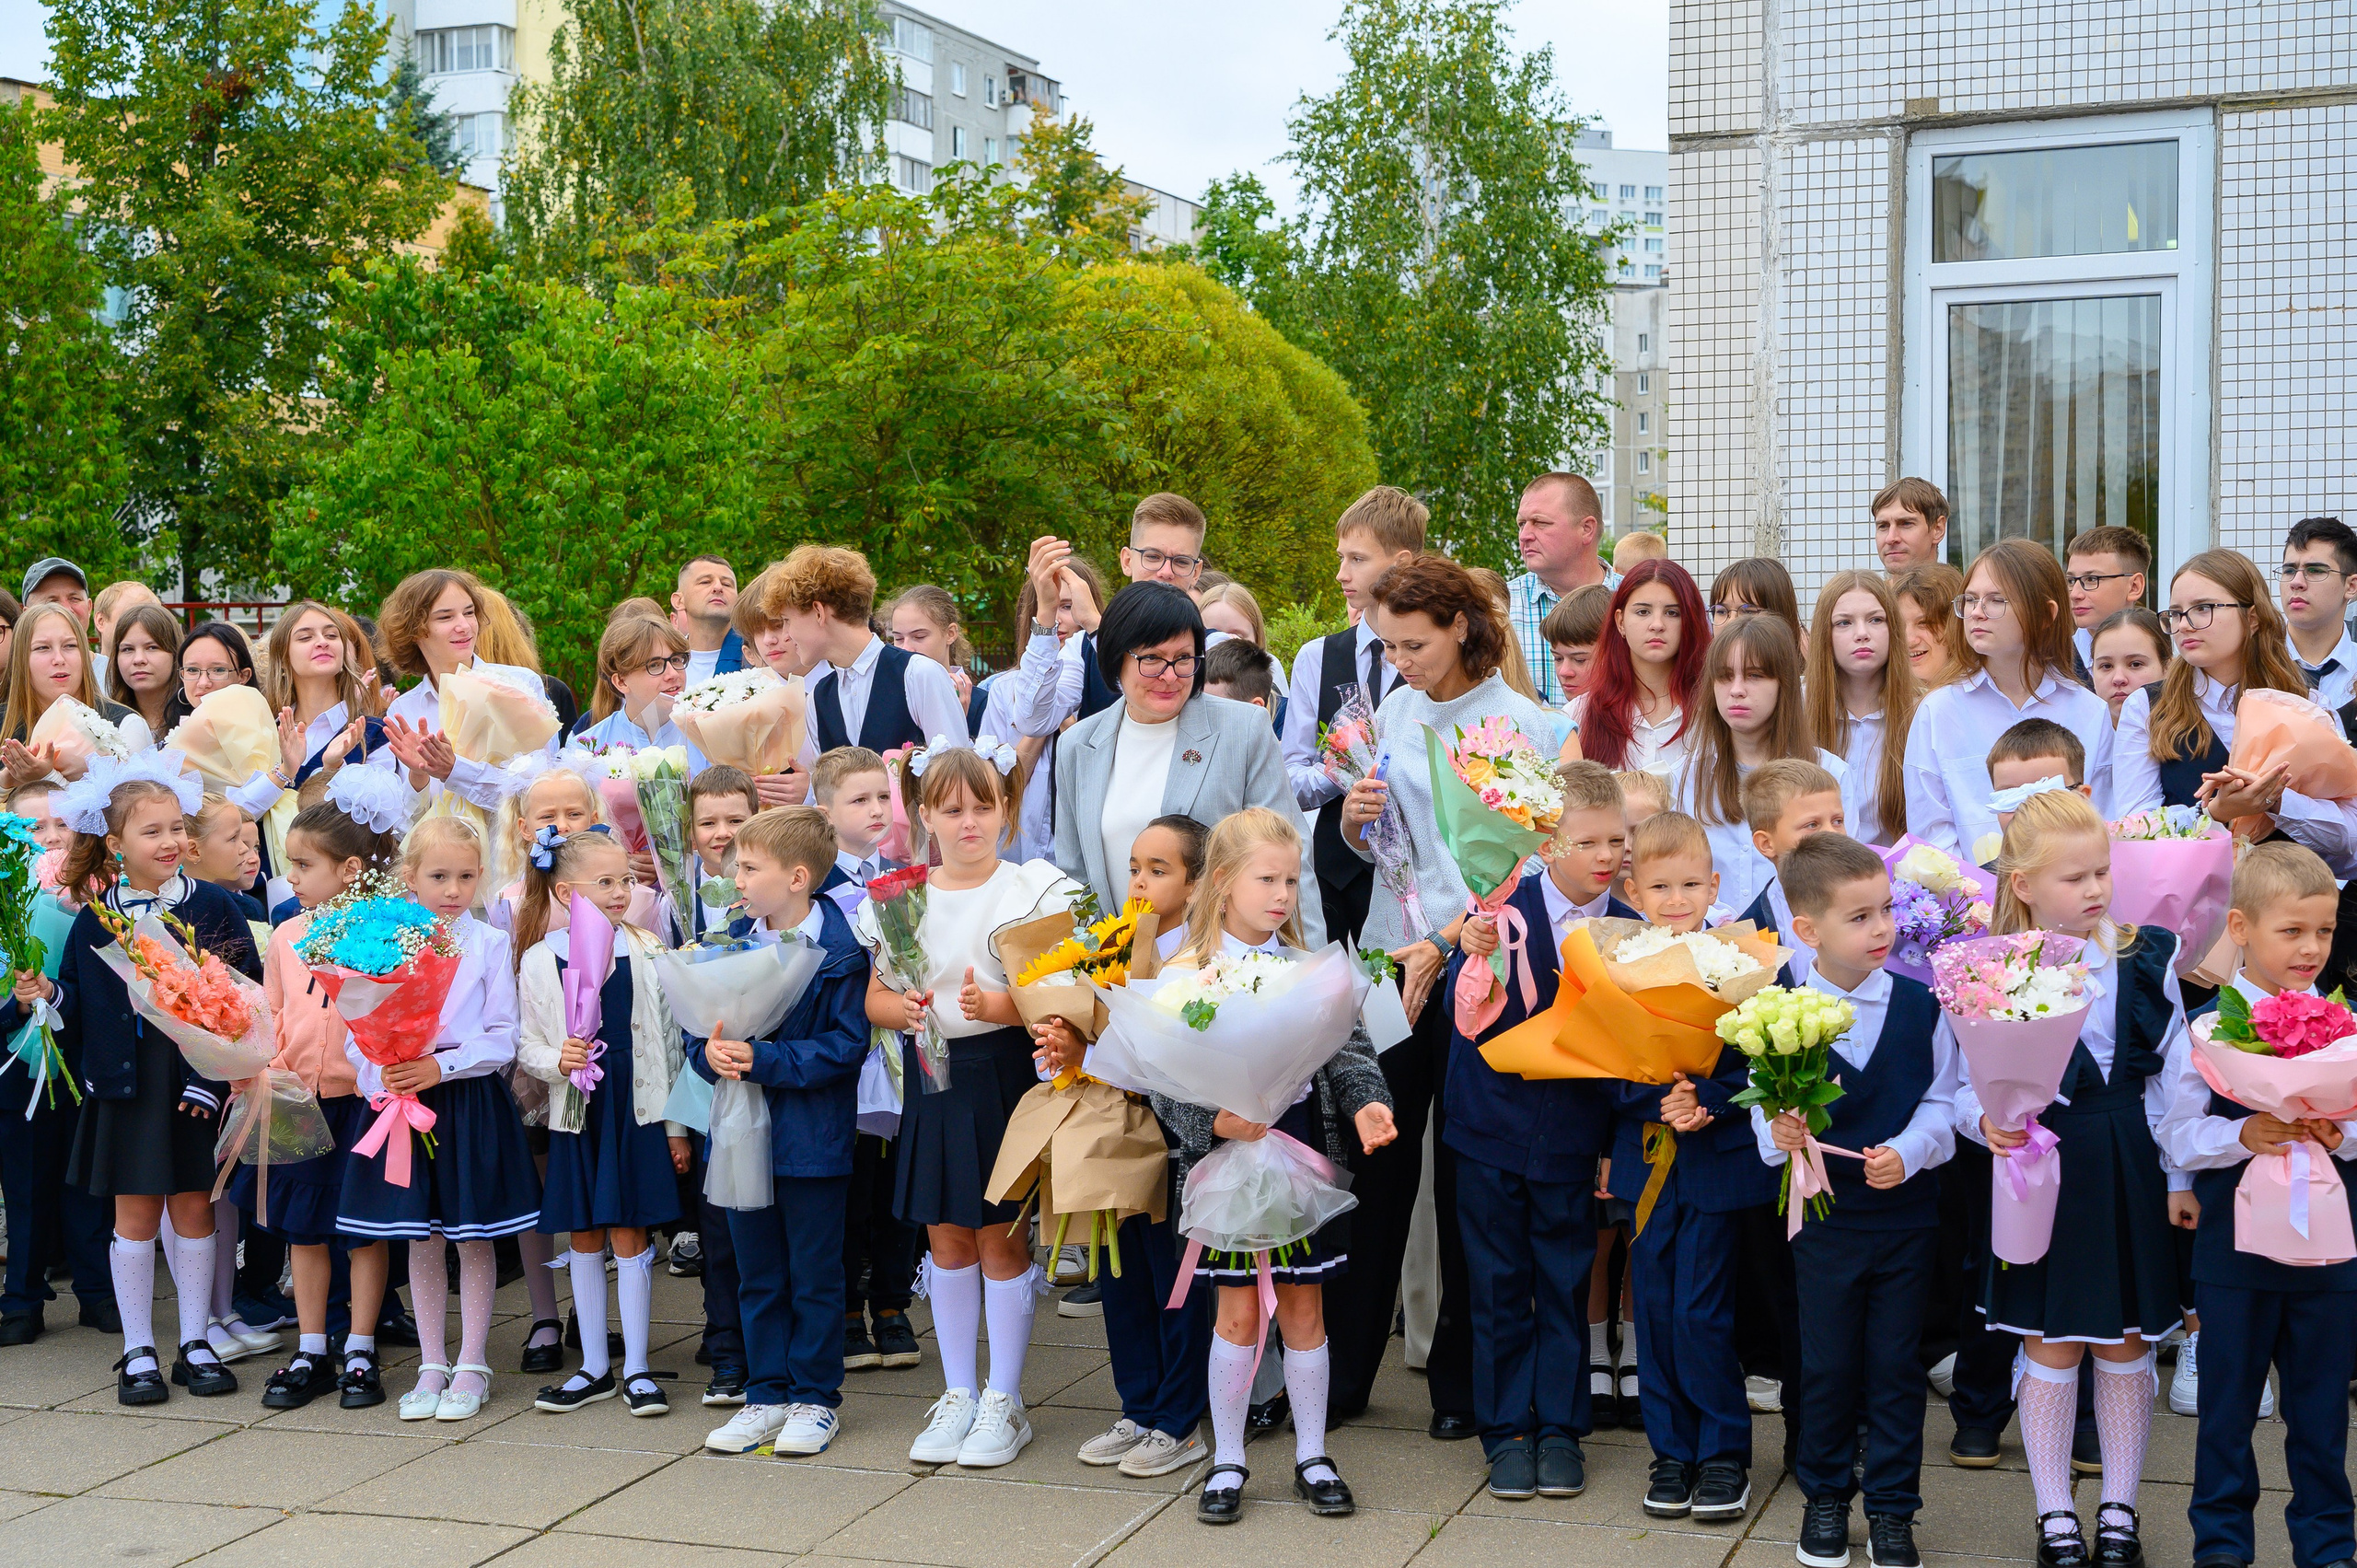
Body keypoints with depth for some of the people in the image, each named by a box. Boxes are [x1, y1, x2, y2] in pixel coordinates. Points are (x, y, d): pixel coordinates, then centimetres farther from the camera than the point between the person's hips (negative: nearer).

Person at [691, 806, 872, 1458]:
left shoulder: (839, 951, -13)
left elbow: (844, 1047, -17)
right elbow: (701, 1024, 9)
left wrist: (760, 1060, -23)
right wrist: (711, 1052, -14)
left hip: (811, 1136, -6)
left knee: (814, 1276, 6)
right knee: (758, 1276, 14)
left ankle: (816, 1399, 18)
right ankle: (767, 1396, 24)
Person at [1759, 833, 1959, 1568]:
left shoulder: (1919, 1006, -6)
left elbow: (1940, 1103, -4)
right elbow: (1765, 1111, -5)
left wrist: (1906, 1152, -20)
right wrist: (1780, 1136, -26)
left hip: (1904, 1211, 0)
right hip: (1823, 1215, 0)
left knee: (1896, 1364, 8)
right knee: (1827, 1364, 11)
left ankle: (1892, 1507, 21)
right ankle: (1824, 1496, 29)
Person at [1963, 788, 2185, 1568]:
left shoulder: (2144, 957, 1)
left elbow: (2175, 1075, 5)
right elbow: (1969, 1086, -3)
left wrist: (2180, 1175, 4)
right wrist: (1985, 1121, -24)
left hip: (2130, 1172, 2)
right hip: (2042, 1170, -2)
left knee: (2127, 1347, 11)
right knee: (2052, 1348, 6)